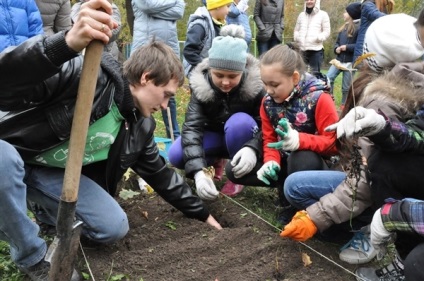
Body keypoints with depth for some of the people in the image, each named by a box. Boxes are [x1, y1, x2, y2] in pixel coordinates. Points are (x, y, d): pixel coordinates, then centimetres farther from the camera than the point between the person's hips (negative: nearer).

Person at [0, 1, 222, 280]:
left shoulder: (141, 127, -2)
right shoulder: (87, 76, -27)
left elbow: (160, 174, 10)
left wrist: (202, 213, 14)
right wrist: (67, 43, -54)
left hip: (56, 174, 5)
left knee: (114, 228, -12)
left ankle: (49, 211, 15)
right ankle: (33, 258, -16)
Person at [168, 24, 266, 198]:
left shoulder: (256, 85, -26)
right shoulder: (201, 86, -23)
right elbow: (192, 126, -31)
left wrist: (253, 149, -49)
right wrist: (198, 171, -46)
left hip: (244, 139, -1)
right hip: (215, 136, 2)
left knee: (240, 121, -35)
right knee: (176, 155, -24)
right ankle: (217, 161, 5)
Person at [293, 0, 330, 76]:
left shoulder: (323, 14, 2)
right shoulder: (301, 15, 17)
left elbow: (327, 32, -2)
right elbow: (296, 30, 20)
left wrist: (317, 38, -17)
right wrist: (297, 38, -1)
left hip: (316, 50, -5)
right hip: (303, 50, 5)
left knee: (315, 73, -6)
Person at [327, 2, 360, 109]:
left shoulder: (359, 27, -11)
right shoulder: (344, 27, 13)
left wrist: (347, 47, -19)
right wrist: (336, 48, -2)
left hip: (350, 62, -6)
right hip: (339, 60, 6)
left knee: (346, 86, 4)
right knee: (328, 78, -10)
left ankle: (343, 105, 19)